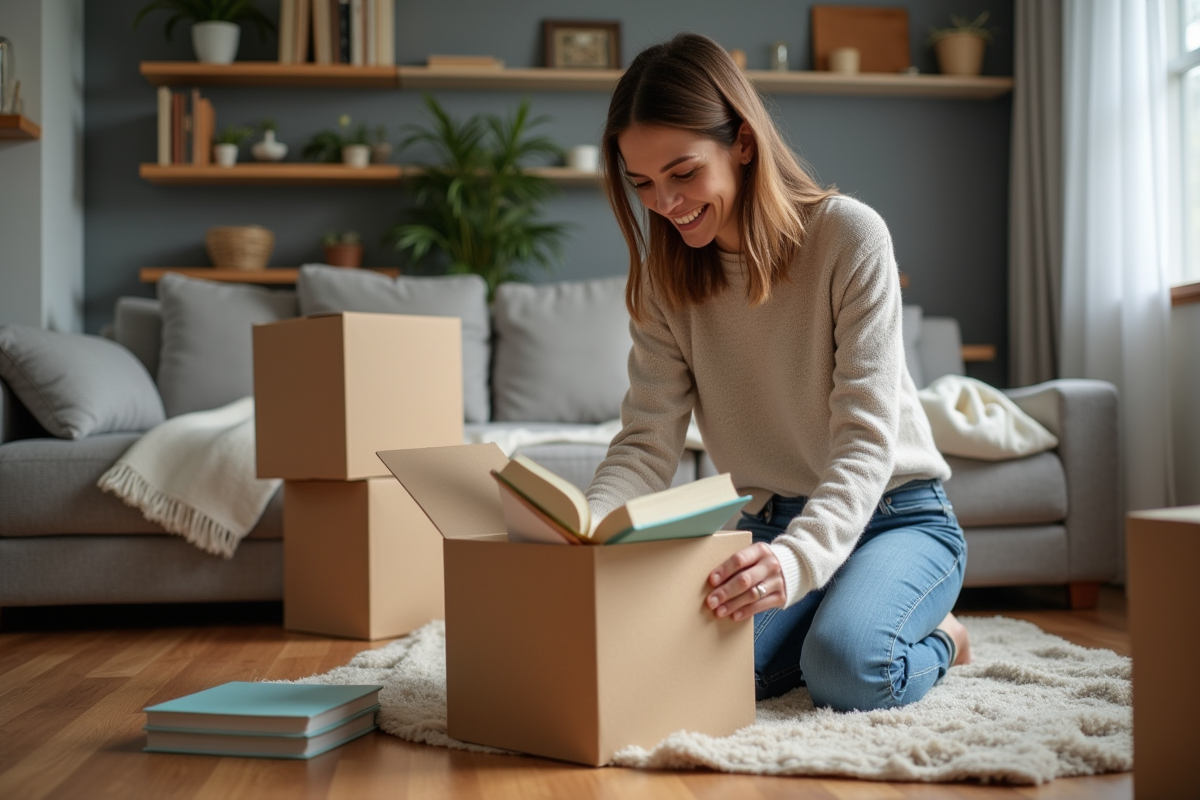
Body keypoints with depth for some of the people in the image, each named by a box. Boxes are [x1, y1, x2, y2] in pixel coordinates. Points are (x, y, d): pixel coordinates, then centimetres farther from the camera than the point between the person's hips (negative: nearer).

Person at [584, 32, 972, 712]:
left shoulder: (849, 236, -17)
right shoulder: (665, 278, -2)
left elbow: (866, 439, -23)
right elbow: (648, 443, -10)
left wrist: (798, 558, -41)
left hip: (894, 512, -3)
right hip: (772, 521, 4)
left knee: (845, 668, -32)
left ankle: (935, 637, 5)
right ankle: (805, 624, 9)